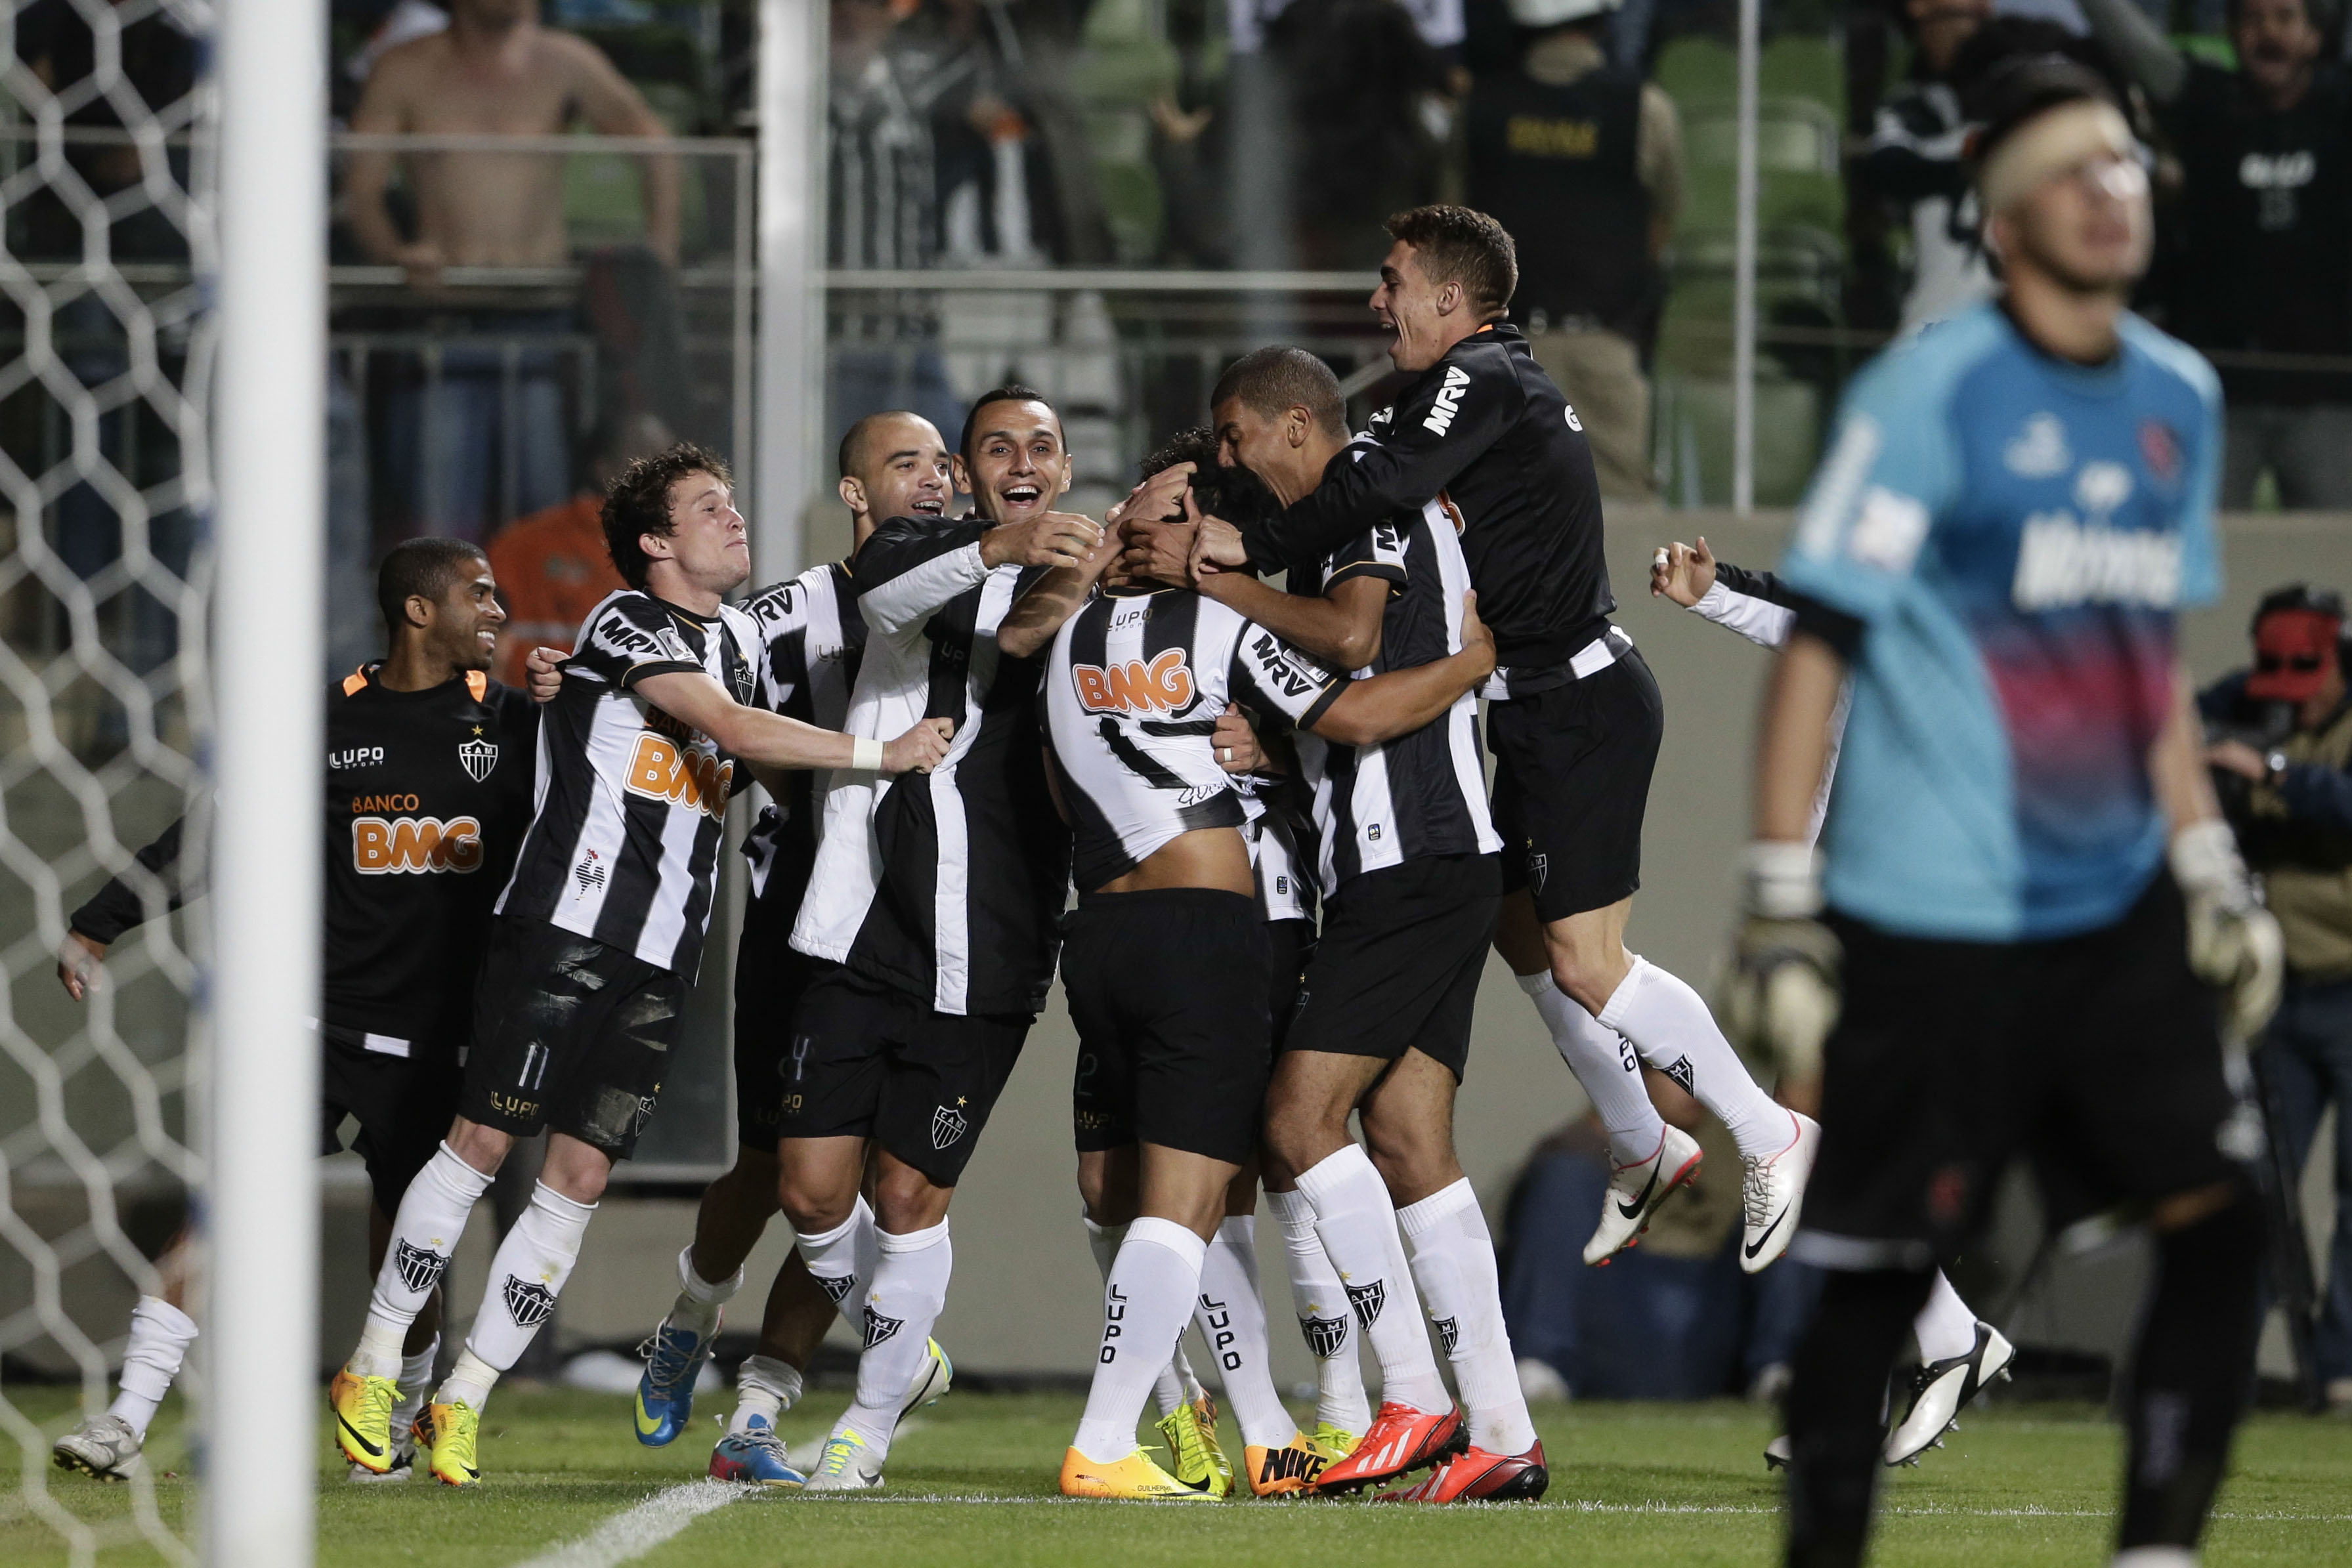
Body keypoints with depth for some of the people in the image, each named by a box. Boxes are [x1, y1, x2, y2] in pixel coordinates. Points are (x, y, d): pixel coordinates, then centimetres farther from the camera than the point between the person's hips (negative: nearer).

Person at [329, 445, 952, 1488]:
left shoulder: (739, 638, 18)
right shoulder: (626, 624, -8)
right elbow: (732, 729, -20)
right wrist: (878, 754, -19)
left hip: (661, 963, 7)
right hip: (564, 923, -7)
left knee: (580, 1176, 1)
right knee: (483, 1139, -5)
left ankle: (462, 1401, 6)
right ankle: (372, 1370, 7)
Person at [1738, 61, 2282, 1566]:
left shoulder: (2181, 398, 10)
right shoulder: (1930, 394, -10)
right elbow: (1818, 647, -9)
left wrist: (2213, 871, 16)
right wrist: (1783, 901, -13)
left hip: (2119, 907, 6)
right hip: (1932, 921, -6)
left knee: (2217, 1215, -5)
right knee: (1879, 1272, 0)